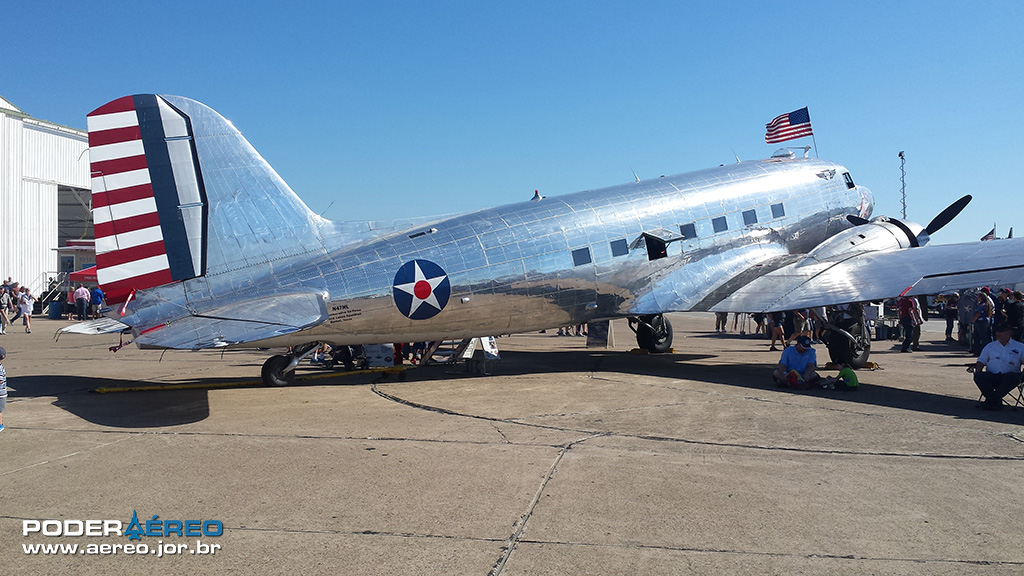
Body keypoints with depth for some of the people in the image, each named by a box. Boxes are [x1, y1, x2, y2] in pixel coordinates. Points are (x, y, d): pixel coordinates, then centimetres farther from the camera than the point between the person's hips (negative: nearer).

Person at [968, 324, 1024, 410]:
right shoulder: (990, 346, 20)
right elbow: (981, 361, 16)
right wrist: (977, 369, -6)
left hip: (1009, 375, -2)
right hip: (992, 375, 2)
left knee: (1013, 377, -38)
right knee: (978, 376, -29)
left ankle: (991, 400, -28)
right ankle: (997, 401, -24)